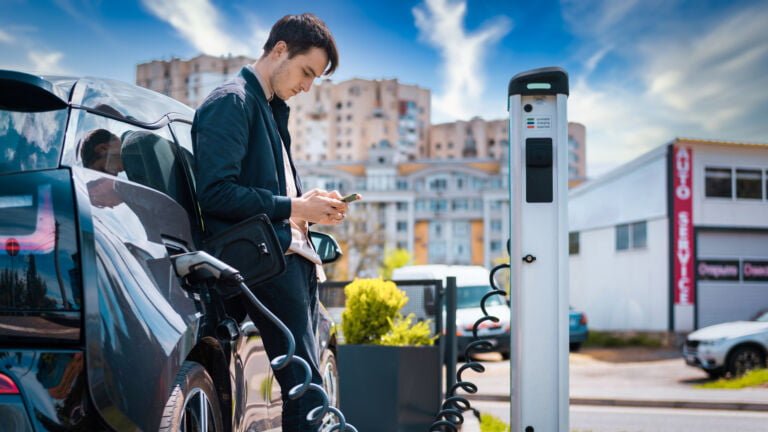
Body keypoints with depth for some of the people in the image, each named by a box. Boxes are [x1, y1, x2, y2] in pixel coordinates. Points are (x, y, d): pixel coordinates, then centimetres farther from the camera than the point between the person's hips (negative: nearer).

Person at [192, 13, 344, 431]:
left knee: (305, 386, 8)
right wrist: (293, 208, -12)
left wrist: (311, 206, 7)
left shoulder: (270, 110, 25)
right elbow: (216, 192, -16)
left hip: (292, 255, 10)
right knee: (305, 388, -15)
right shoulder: (231, 102, -4)